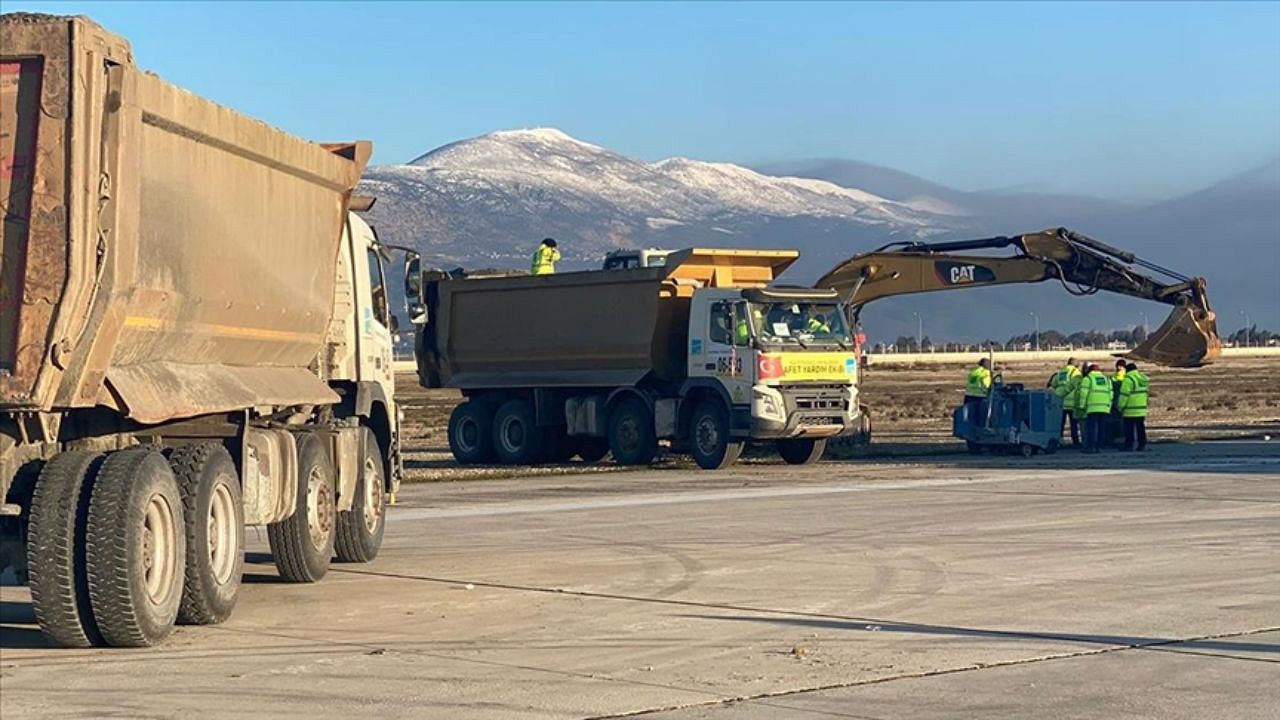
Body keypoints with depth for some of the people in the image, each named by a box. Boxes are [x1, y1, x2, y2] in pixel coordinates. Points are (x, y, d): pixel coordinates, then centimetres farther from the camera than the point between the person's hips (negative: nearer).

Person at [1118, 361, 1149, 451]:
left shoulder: (1129, 379, -13)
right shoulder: (1144, 379, 12)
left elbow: (1124, 395, -14)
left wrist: (1121, 407, -7)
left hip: (1131, 410, -7)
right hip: (1142, 409, 7)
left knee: (1129, 428, -2)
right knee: (1140, 427, 11)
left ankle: (1129, 445, -2)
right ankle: (1142, 445, 10)